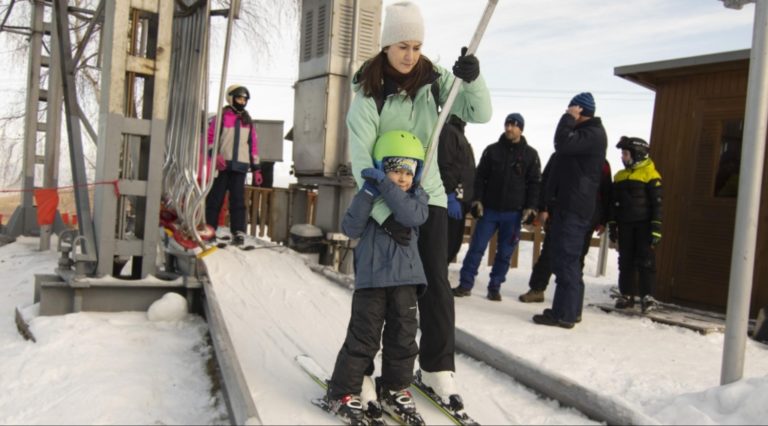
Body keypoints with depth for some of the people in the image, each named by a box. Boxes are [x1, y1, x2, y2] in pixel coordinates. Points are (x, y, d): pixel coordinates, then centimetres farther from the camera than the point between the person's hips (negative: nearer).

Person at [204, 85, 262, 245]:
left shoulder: (248, 121, 15)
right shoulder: (221, 117, 4)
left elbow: (253, 146, 15)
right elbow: (209, 137, -1)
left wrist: (256, 168, 10)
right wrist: (215, 155, -19)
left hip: (240, 166, 2)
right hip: (222, 165, -2)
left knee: (238, 199, -3)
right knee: (215, 198, 1)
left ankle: (238, 232, -5)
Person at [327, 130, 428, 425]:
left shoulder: (417, 196, 4)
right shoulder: (369, 197, 2)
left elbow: (412, 216, -19)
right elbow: (351, 228, -11)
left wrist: (385, 185, -24)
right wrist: (367, 194, -19)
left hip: (405, 278, 3)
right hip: (371, 277, -2)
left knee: (403, 336, 10)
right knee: (363, 336, 0)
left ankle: (395, 389, 27)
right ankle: (343, 391, 13)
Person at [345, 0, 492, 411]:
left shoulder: (435, 80, -3)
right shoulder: (369, 91, -13)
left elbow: (480, 114, -6)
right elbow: (360, 156, -20)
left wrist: (473, 80, -27)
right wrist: (384, 212, -28)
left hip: (429, 194, 3)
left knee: (436, 283, 2)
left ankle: (437, 368, 16)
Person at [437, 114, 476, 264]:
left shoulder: (459, 133, 24)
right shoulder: (447, 131, -8)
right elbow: (445, 167, -18)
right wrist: (451, 197, -23)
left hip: (460, 199, 10)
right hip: (453, 199, -10)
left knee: (454, 242, 11)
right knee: (449, 243, -9)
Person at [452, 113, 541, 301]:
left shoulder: (530, 154, 5)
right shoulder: (492, 150, 6)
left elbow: (535, 183, 4)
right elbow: (480, 177, 7)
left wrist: (531, 207, -6)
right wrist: (477, 199, -4)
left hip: (513, 212, 0)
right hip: (489, 209, 0)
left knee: (505, 253, 5)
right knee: (476, 247, -1)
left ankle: (494, 287, 16)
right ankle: (465, 284, 6)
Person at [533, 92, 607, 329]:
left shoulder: (593, 134, -11)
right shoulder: (586, 133, 22)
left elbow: (563, 144, -25)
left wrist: (568, 118, -13)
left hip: (574, 208, -11)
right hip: (569, 205, 11)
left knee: (566, 259, -11)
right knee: (566, 259, 14)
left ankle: (564, 314, -10)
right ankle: (569, 310, 21)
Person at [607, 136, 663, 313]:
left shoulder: (650, 174, -5)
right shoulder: (620, 176, 14)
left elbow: (657, 203, -8)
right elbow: (614, 204, 16)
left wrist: (656, 227, -12)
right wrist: (612, 225, 12)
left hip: (644, 224, -6)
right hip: (625, 225, 6)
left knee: (645, 260, -4)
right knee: (625, 261, 8)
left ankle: (647, 296, 0)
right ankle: (626, 295, 15)